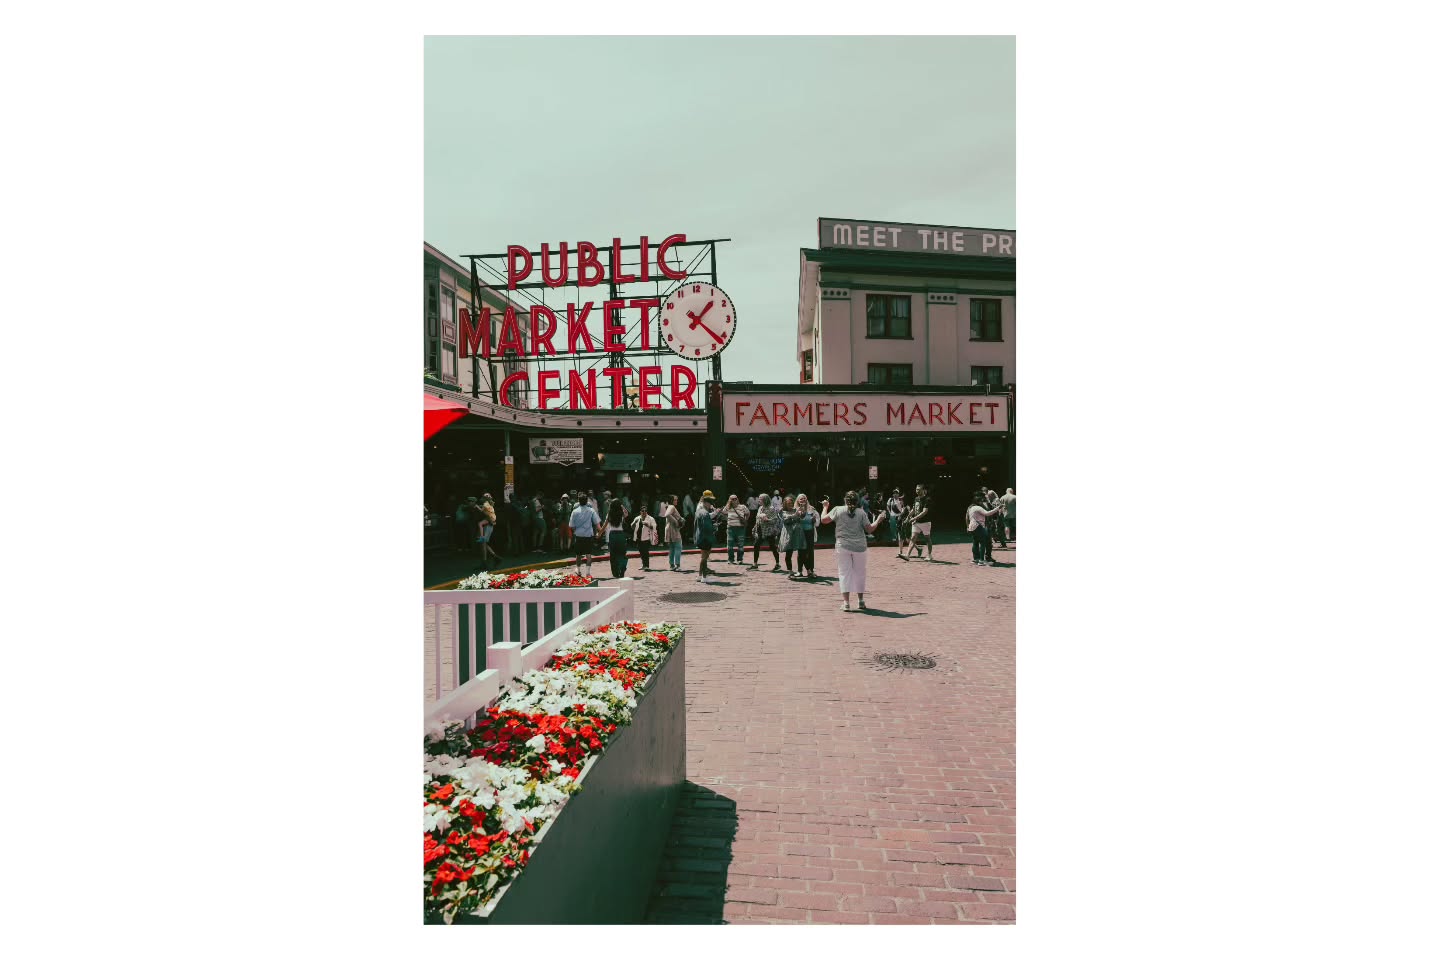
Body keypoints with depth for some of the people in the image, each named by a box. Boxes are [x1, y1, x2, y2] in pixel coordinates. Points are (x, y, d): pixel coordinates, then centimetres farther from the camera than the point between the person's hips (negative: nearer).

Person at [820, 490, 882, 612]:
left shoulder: (838, 510, -3)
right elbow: (869, 529, -1)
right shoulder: (861, 513, -1)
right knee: (859, 573, 16)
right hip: (859, 547, 1)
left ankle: (846, 603, -6)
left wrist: (825, 507, 13)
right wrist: (878, 520, 16)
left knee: (845, 573, 2)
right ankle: (861, 600, 26)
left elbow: (823, 519, -4)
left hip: (843, 547, -1)